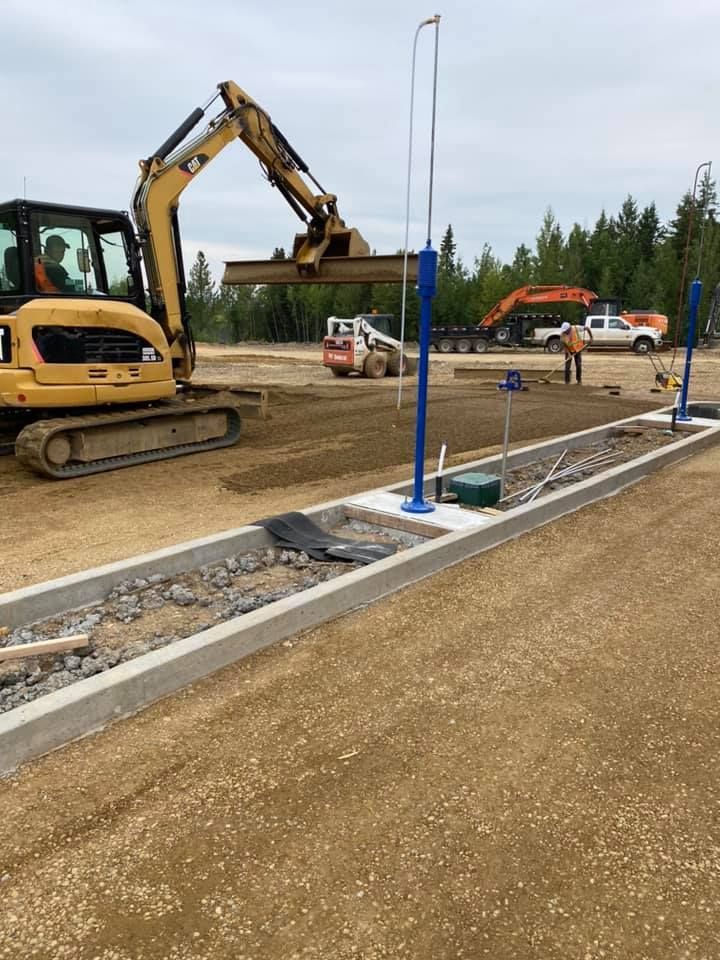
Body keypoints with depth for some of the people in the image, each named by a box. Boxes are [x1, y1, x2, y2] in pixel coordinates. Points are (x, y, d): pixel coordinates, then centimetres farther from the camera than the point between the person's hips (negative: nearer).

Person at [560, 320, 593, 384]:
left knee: (579, 365, 0)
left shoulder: (576, 329, -25)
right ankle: (567, 381, 2)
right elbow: (564, 345, -16)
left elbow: (587, 328, -14)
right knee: (567, 366, -5)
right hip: (569, 351, 0)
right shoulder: (562, 334, -22)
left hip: (578, 349, 0)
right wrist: (568, 353, -28)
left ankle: (579, 380, 13)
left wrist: (591, 338, -16)